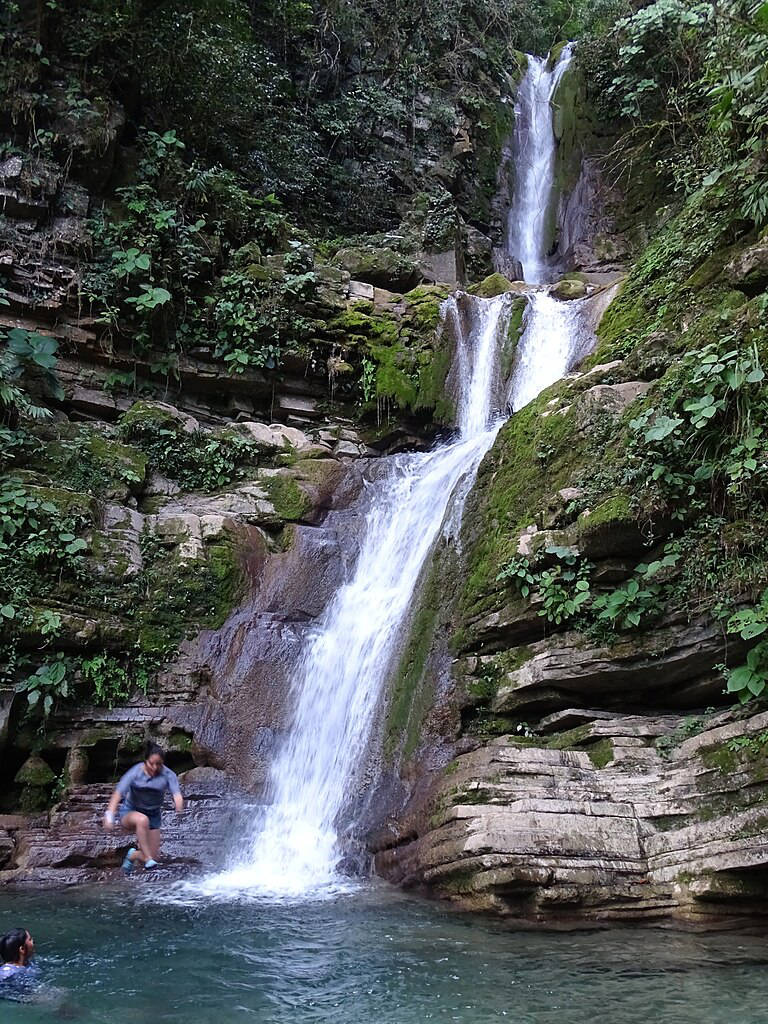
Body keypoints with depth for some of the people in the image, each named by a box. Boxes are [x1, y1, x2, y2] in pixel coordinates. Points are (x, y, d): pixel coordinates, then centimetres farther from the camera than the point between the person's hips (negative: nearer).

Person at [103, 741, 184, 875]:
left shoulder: (168, 775, -15)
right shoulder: (135, 772, -19)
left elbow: (176, 793, -28)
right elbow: (118, 793, -26)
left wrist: (179, 805, -52)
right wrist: (109, 815, -39)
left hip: (153, 816, 3)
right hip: (129, 813, -3)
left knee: (154, 856, -2)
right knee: (142, 820, -39)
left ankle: (133, 855, 30)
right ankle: (148, 859, -31)